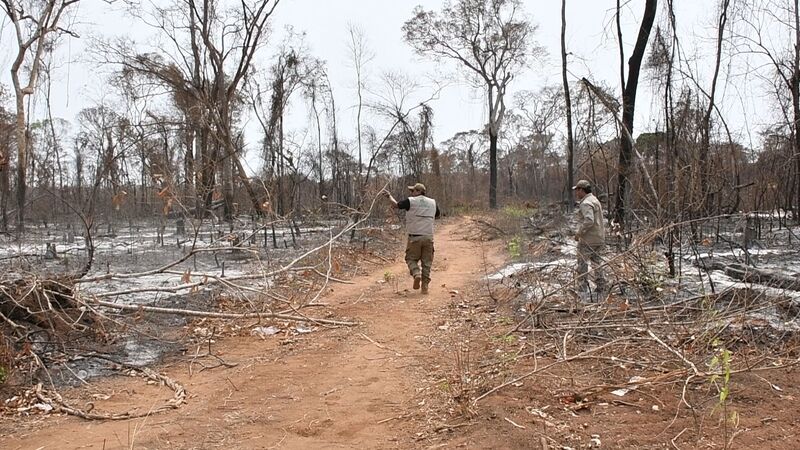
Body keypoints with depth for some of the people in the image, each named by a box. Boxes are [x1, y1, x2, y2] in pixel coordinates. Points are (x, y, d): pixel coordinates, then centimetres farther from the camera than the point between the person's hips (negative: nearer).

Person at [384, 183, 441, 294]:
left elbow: (396, 205, 6)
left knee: (411, 258, 11)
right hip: (428, 236, 3)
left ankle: (416, 274, -16)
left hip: (414, 237, -3)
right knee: (426, 262, 8)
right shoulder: (433, 202, 9)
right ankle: (425, 286, 7)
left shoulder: (411, 201, -5)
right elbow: (438, 215, 24)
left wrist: (390, 195, 22)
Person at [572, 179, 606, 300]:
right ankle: (600, 289, 18)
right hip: (599, 238, 10)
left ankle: (583, 290, -1)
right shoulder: (595, 200, 17)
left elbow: (589, 221, -29)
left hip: (588, 239, -10)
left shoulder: (586, 203, -16)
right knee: (597, 263, 14)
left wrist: (579, 233, -20)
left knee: (582, 264, -2)